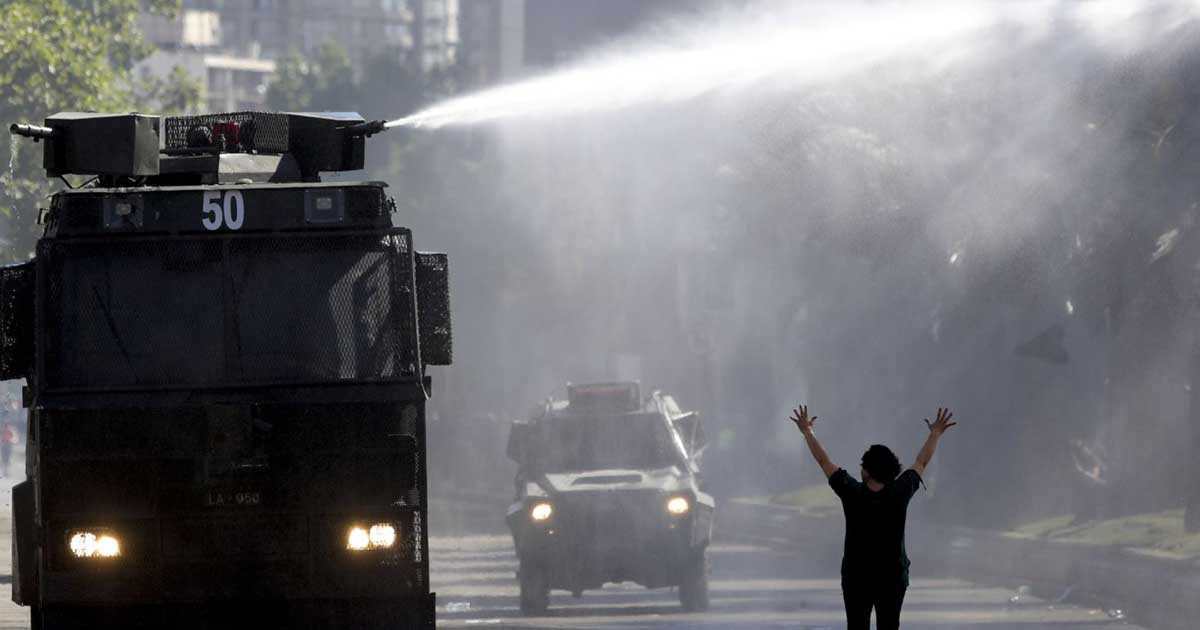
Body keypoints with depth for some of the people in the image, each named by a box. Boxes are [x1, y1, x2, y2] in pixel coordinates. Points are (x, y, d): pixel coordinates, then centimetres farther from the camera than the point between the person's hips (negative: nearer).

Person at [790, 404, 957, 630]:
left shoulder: (852, 494, -15)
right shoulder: (900, 493, -12)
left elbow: (824, 461, -4)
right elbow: (921, 463, 5)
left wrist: (807, 431, 9)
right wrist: (935, 434, 20)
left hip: (855, 579, -1)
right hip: (893, 578, 1)